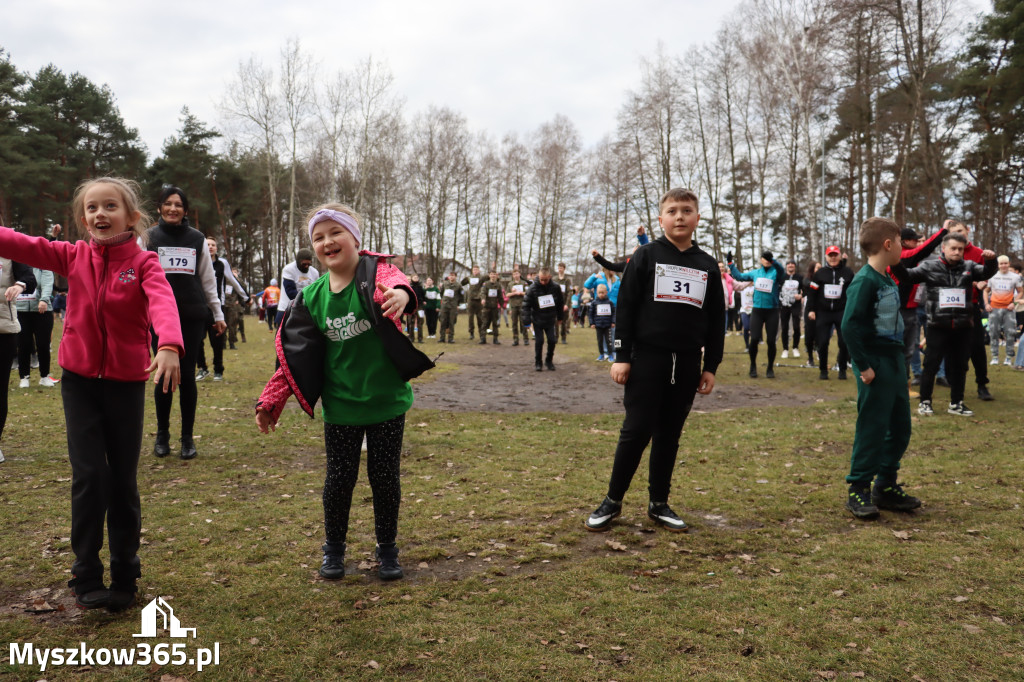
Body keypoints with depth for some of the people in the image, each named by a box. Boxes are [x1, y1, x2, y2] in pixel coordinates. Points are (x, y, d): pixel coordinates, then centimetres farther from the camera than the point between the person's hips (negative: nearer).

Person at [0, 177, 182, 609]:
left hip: (126, 381, -1)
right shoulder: (74, 256, 2)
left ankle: (125, 574, 23)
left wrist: (169, 346, -46)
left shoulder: (143, 263, -8)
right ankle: (86, 576, 12)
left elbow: (162, 301, -27)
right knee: (88, 474, -4)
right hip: (79, 378, 1)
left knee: (123, 479, 8)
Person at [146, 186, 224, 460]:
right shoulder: (149, 237, 3)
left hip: (192, 316, 0)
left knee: (187, 375, 2)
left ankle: (188, 437, 13)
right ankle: (162, 435, 20)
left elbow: (208, 279, 11)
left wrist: (218, 314, 11)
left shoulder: (197, 239, 6)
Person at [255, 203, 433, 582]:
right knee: (339, 479, 10)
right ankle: (334, 548, 33)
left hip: (387, 402, -2)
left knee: (385, 478, 9)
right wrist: (270, 402, 2)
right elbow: (293, 355, 5)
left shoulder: (375, 273, -11)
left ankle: (387, 549, 29)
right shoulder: (312, 297, 0)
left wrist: (401, 294, -60)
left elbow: (394, 282, -36)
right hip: (340, 408, 2)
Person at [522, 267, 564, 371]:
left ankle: (549, 361, 19)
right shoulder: (533, 289, -15)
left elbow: (560, 304, 6)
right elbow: (526, 305, -12)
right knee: (539, 341, 0)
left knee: (552, 340, 0)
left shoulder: (555, 288, -8)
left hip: (550, 320, 2)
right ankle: (537, 363, 14)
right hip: (537, 321, -2)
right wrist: (527, 321, -14)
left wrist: (560, 317, 12)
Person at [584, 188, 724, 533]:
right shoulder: (646, 256, 0)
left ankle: (659, 504, 21)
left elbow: (717, 319, 12)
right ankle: (613, 501, 11)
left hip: (687, 363, 3)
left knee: (669, 435, 10)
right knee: (636, 431, -3)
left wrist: (711, 367, 8)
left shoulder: (708, 266, 10)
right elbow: (625, 306, -3)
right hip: (647, 358, -3)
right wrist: (621, 356, -8)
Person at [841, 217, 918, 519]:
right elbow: (849, 326, -22)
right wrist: (863, 367, -22)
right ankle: (858, 491, 8)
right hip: (876, 366, -9)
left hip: (895, 362, 9)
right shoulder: (865, 281, -16)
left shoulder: (889, 280, 12)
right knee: (872, 429, -3)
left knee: (900, 428, 14)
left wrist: (900, 358, 12)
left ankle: (886, 487, 25)